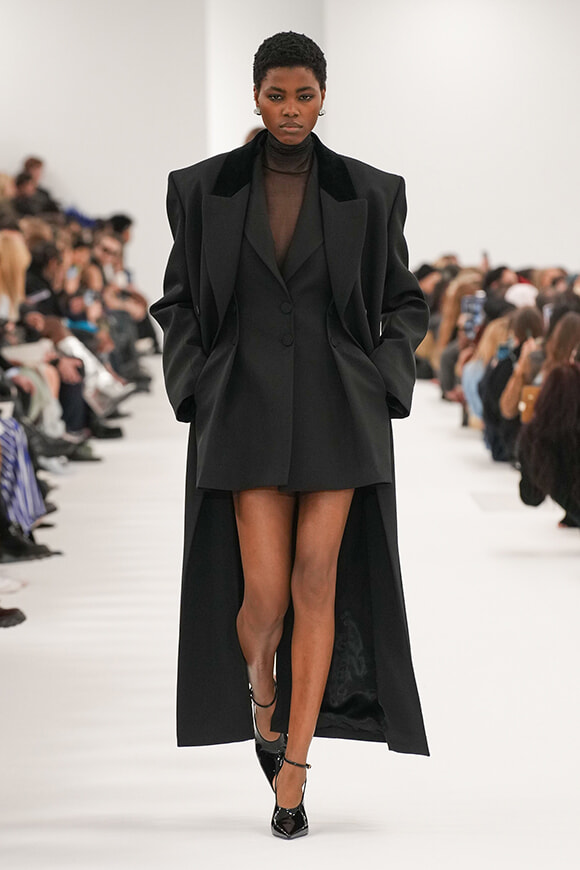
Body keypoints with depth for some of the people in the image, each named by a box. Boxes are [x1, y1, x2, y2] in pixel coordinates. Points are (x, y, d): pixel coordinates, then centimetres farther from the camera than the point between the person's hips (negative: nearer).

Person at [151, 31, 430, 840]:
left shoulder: (370, 192, 2)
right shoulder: (204, 188, 2)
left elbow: (403, 304, 10)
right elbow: (178, 302, 9)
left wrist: (383, 391, -3)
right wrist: (197, 399, -3)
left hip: (336, 409, 0)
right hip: (250, 409, 0)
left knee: (318, 584, -6)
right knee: (266, 593, -7)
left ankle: (293, 773, 4)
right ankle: (261, 691, 29)